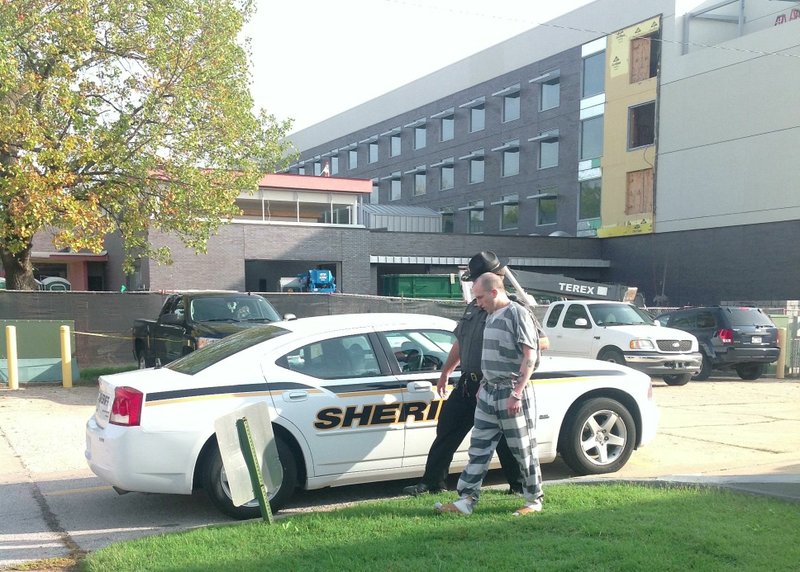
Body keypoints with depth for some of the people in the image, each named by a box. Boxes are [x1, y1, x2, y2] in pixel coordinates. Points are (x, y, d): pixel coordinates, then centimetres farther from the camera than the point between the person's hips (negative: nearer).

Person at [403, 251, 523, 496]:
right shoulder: (473, 307, 13)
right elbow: (460, 343, 22)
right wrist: (446, 372, 25)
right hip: (467, 383, 8)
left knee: (503, 439, 2)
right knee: (447, 430, 10)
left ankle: (519, 486, 19)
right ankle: (432, 482, 19)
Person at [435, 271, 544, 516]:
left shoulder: (517, 313, -12)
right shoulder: (492, 316, 14)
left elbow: (530, 355, -16)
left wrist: (517, 393, -20)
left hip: (512, 392, -8)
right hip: (489, 391, 8)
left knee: (524, 450, 4)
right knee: (479, 449, 8)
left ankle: (534, 500, 18)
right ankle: (466, 500, 12)